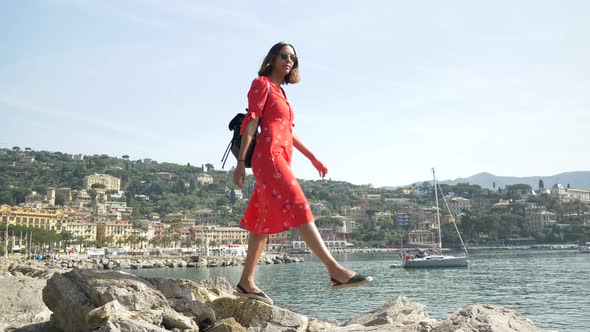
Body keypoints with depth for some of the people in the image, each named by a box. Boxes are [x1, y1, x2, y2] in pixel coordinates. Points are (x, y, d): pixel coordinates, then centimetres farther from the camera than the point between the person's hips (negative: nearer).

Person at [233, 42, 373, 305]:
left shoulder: (280, 91, 26)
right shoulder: (262, 84, 2)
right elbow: (250, 123, -7)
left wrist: (313, 158, 23)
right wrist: (240, 161, -14)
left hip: (280, 160, 9)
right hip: (269, 157, -9)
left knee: (265, 223, 6)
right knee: (298, 210, -18)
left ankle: (246, 283, 10)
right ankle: (335, 270, -23)